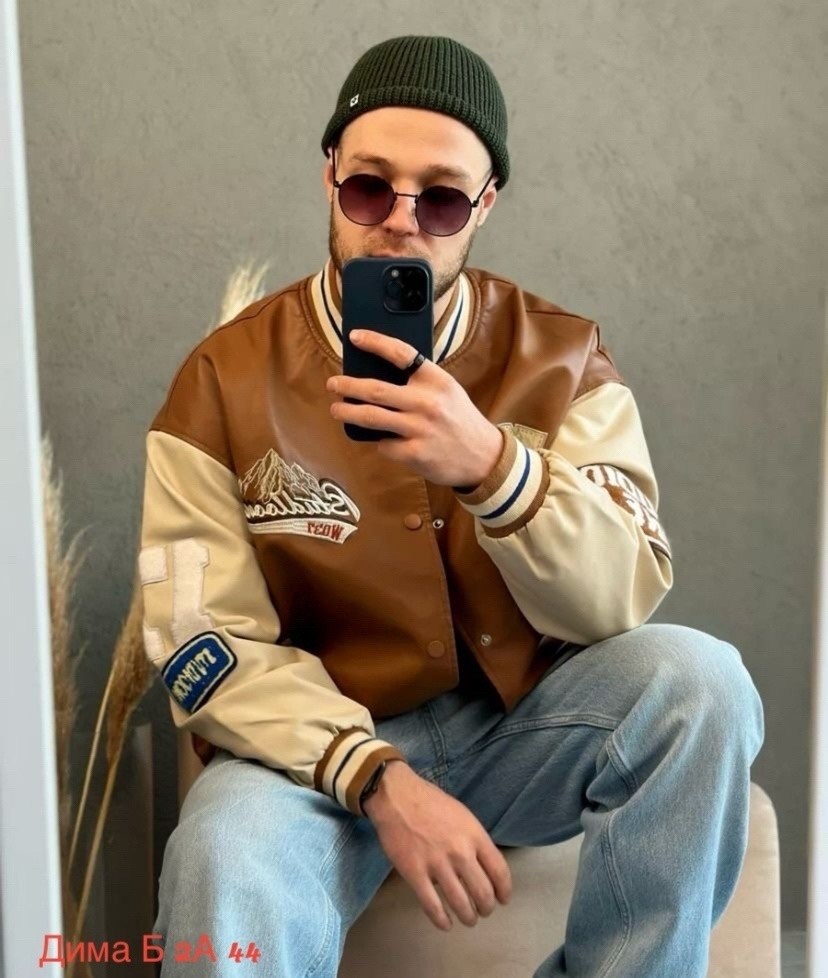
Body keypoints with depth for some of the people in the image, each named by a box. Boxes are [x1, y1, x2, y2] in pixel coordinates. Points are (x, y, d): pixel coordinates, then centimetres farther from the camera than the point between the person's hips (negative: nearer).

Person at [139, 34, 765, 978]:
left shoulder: (563, 358, -3)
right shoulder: (224, 379, -8)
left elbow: (623, 602, -12)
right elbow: (210, 648, -11)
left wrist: (494, 466, -31)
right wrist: (380, 779, -24)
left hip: (524, 723, 4)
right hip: (322, 742, -3)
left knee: (696, 679, -25)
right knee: (227, 871, -35)